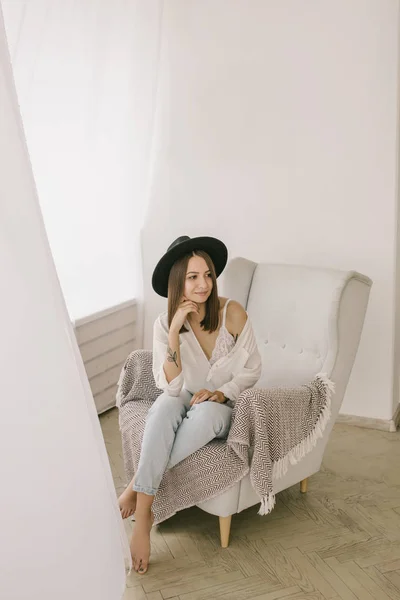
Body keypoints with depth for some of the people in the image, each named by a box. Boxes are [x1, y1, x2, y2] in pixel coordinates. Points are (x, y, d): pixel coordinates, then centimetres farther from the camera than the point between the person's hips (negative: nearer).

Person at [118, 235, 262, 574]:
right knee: (164, 405, -35)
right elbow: (171, 387, -19)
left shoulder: (232, 313, -14)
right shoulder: (165, 324, -10)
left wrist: (222, 393, -22)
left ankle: (137, 487, -25)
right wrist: (174, 331, -28)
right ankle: (144, 510, -34)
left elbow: (251, 370, -5)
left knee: (205, 411, -37)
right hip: (186, 401, 1)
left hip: (224, 408, -1)